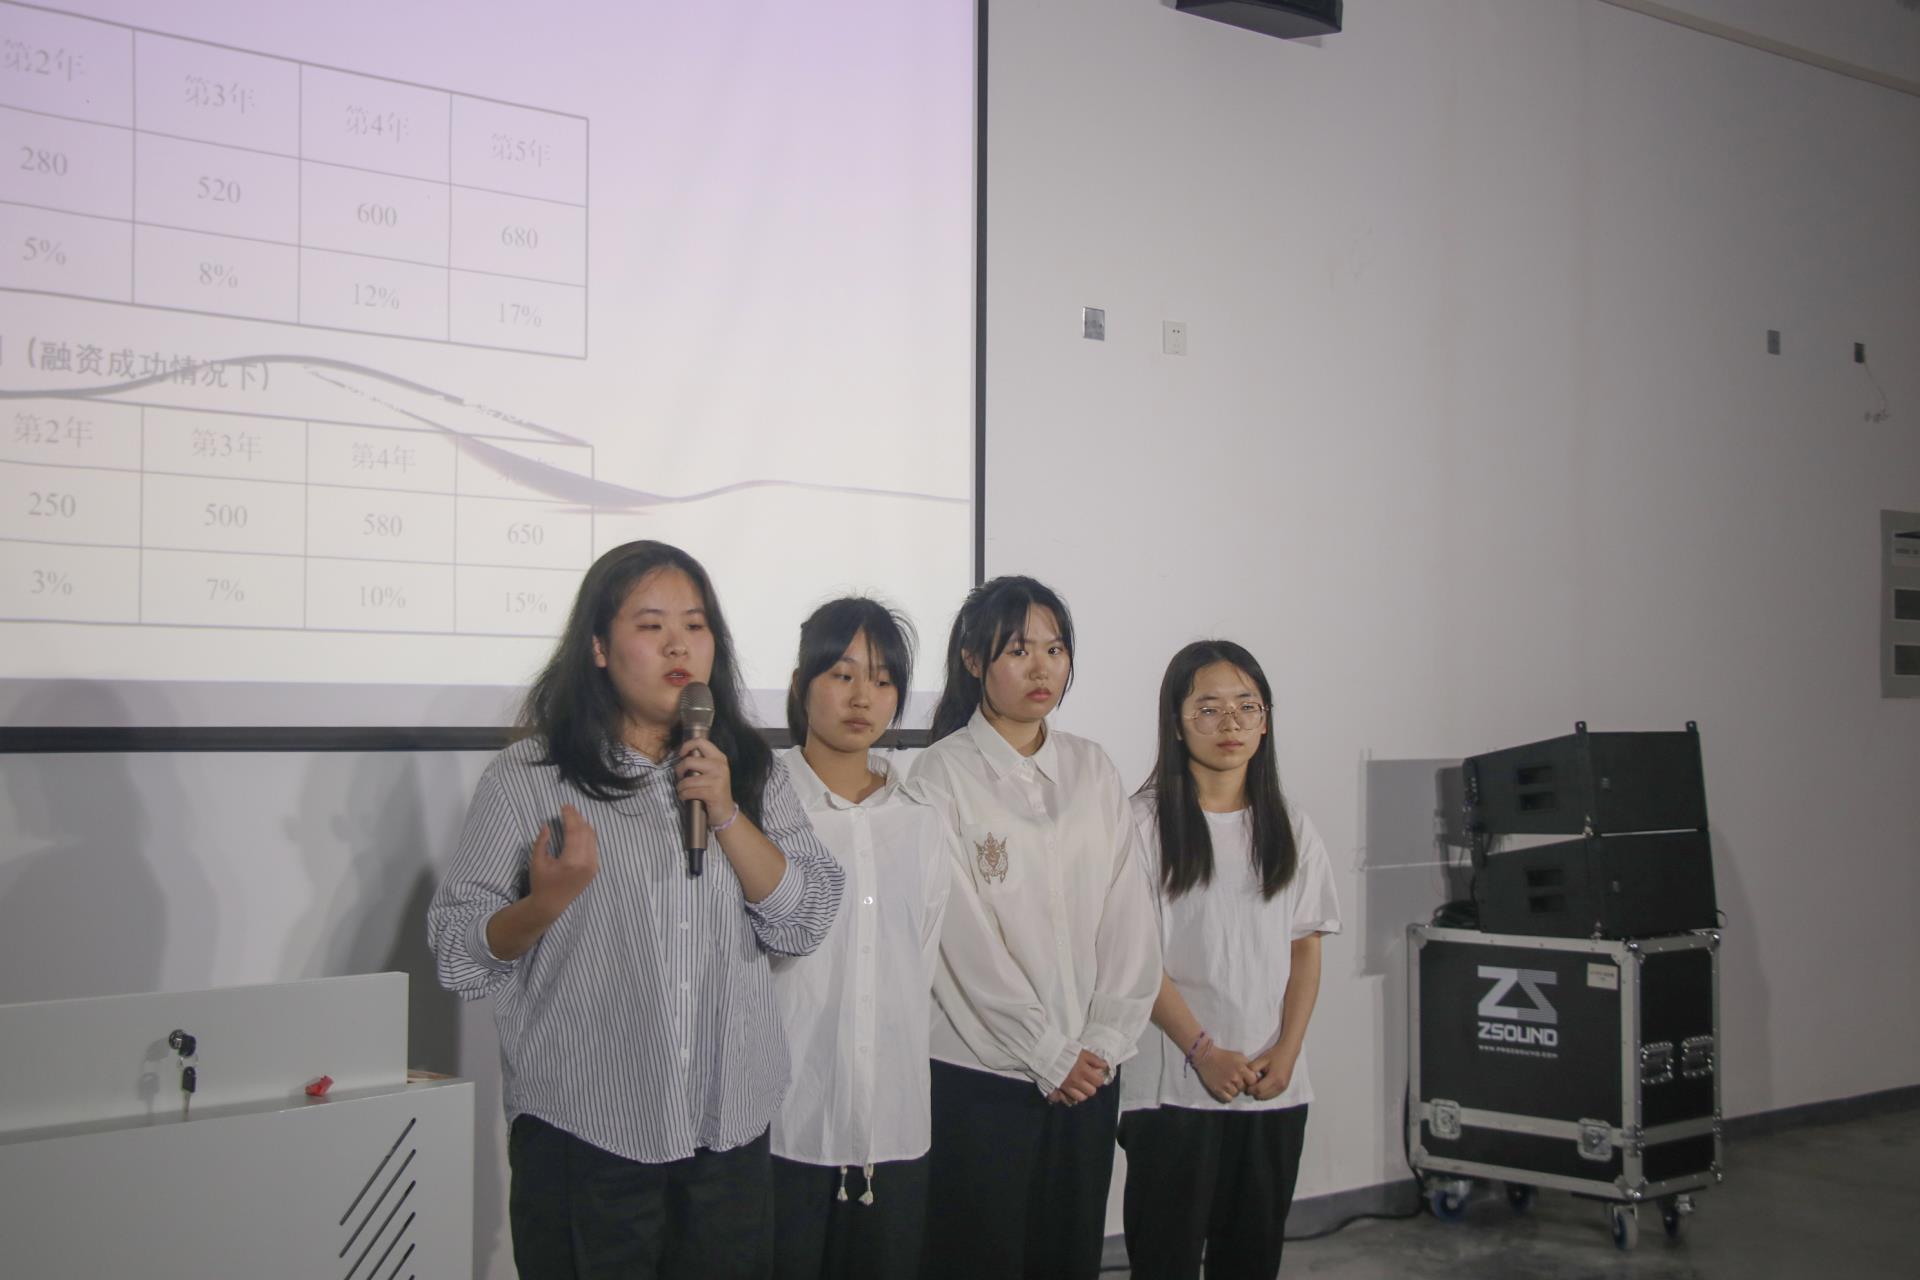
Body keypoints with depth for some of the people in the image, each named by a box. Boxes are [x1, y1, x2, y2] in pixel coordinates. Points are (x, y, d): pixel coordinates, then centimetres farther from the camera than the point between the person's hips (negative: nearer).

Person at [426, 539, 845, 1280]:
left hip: (732, 1133, 4)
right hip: (582, 1134, -3)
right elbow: (459, 955, -5)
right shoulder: (526, 779, -4)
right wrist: (547, 901, -24)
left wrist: (726, 813, -11)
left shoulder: (752, 772, 8)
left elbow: (804, 925, 0)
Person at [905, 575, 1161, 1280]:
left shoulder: (1093, 770, 9)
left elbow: (1130, 917, 6)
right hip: (978, 1075, -5)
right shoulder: (942, 777, -6)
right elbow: (967, 940, -11)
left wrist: (1104, 1042, -3)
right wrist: (1050, 1056, -10)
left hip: (1089, 1073, 5)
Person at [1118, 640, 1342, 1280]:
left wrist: (1285, 1053, -4)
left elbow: (1306, 950, 10)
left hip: (1276, 1086, 4)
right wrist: (1203, 1051, -13)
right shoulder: (1146, 820, -4)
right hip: (1173, 1083, -4)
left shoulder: (1290, 828, 10)